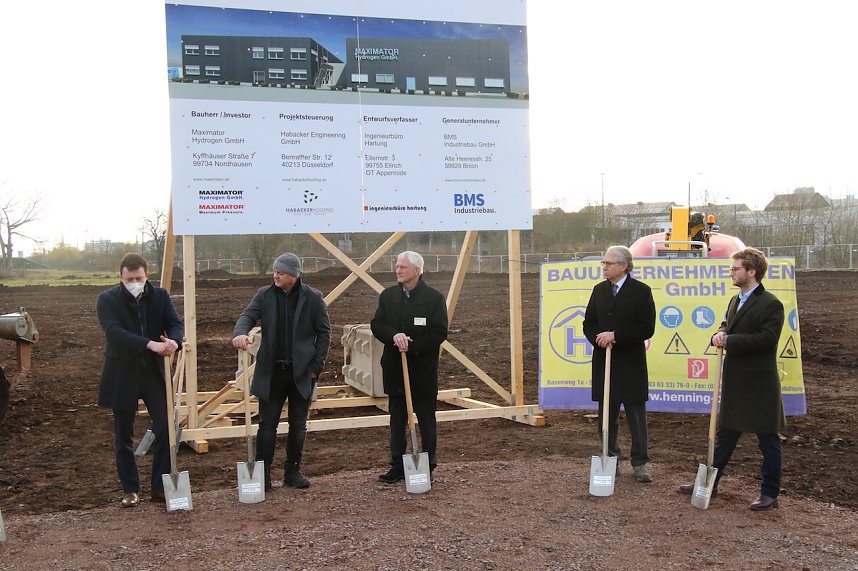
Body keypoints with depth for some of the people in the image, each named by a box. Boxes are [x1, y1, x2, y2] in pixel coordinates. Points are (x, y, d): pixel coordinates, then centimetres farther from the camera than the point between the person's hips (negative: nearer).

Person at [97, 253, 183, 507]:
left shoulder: (160, 296, 1)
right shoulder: (108, 300, -9)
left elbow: (175, 324, -5)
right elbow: (115, 332, -23)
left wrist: (174, 340, -30)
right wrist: (150, 344, -37)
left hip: (154, 372, 2)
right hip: (122, 375, -2)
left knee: (165, 429, -3)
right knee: (123, 436, 9)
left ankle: (160, 487, 10)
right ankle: (130, 490, 23)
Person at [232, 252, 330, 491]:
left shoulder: (313, 298, -4)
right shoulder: (265, 295, 2)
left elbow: (323, 332, 0)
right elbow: (248, 315, -8)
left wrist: (317, 365, -5)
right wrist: (240, 333, -31)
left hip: (301, 372, -1)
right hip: (272, 371, 1)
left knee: (298, 426, 9)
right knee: (267, 424, 2)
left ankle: (292, 471, 23)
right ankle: (262, 474, 8)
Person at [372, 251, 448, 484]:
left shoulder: (434, 298, -7)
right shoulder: (388, 295, 6)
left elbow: (439, 333, -11)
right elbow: (376, 325, 2)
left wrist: (411, 346, -18)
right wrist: (394, 336, -19)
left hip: (423, 370, -4)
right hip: (394, 368, 4)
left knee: (426, 420, 7)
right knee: (397, 420, 12)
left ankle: (428, 466, 17)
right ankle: (397, 466, 21)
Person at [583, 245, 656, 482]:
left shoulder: (641, 291, -6)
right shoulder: (599, 290, 10)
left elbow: (647, 328, -12)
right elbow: (588, 324, 10)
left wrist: (615, 335, -17)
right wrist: (599, 338, -10)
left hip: (631, 364, -5)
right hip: (604, 363, 5)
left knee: (636, 416, 2)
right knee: (606, 416, 11)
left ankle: (640, 464, 11)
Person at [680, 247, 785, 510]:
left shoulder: (770, 304, -14)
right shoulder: (735, 301, 13)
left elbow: (766, 338, -23)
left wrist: (728, 341, -20)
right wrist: (720, 334, -3)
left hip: (759, 384, -8)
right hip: (734, 382, 8)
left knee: (768, 440, 6)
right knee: (725, 434, 16)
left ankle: (770, 493, 16)